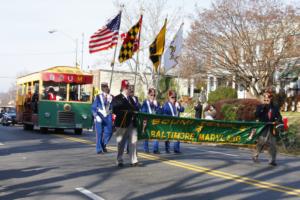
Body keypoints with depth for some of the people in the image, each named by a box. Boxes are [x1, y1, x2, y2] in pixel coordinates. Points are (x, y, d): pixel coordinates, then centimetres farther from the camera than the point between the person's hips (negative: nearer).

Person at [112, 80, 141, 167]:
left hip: (132, 123, 6)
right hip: (122, 124, -5)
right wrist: (127, 112, -19)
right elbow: (115, 111, -14)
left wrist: (135, 112, -1)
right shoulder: (117, 99, -2)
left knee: (133, 142, 1)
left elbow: (135, 109, 21)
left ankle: (134, 161, 4)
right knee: (121, 143, 3)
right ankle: (119, 161, 13)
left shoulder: (131, 98, 19)